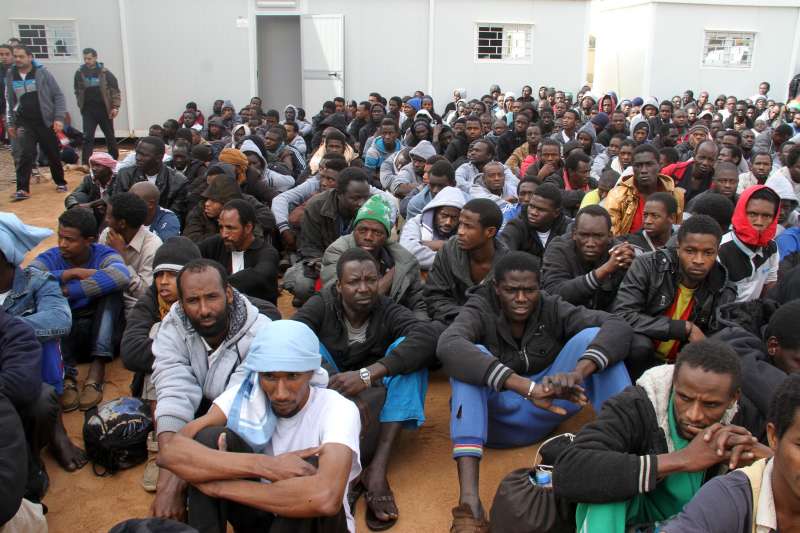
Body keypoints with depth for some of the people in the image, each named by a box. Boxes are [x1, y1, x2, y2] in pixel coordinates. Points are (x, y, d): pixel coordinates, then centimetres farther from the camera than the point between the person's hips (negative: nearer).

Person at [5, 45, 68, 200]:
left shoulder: (42, 72, -4)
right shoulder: (10, 75, 5)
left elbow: (58, 95, -3)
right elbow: (9, 101, 14)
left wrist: (59, 118, -11)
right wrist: (10, 123, 12)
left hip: (45, 121, -1)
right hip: (24, 123, 2)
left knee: (53, 154, 8)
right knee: (24, 155, -10)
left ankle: (60, 183, 26)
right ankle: (22, 189, -10)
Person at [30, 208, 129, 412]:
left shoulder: (103, 255, -7)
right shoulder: (50, 258, -1)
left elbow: (121, 276, -34)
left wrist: (68, 291, -31)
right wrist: (71, 274, -25)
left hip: (101, 332, -1)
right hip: (64, 335, 1)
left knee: (111, 287, -24)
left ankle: (97, 370, -32)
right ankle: (66, 375, -32)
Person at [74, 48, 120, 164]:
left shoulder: (105, 72, -5)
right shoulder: (79, 73, 2)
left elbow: (115, 90, -3)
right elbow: (77, 92, 12)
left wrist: (115, 107, -11)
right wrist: (81, 106, 7)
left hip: (104, 109, -1)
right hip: (88, 110, 1)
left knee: (110, 136, 11)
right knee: (87, 137, -5)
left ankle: (114, 159, 28)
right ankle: (85, 163, -6)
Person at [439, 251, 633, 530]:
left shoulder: (552, 309, -5)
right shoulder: (480, 311, -13)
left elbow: (618, 327, -19)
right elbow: (448, 346, -37)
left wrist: (578, 372, -39)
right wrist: (527, 387, -47)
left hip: (544, 411, 2)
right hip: (494, 415, -2)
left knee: (591, 337, -15)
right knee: (472, 356, -32)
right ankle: (469, 499, -47)